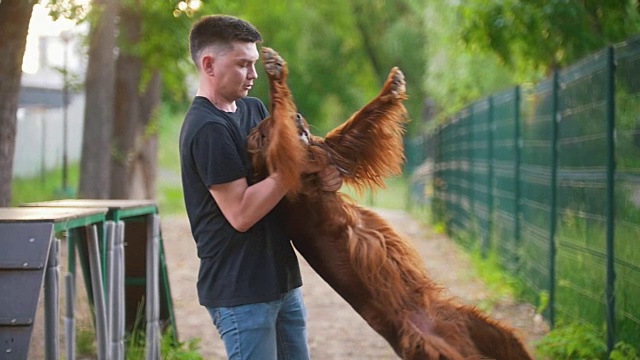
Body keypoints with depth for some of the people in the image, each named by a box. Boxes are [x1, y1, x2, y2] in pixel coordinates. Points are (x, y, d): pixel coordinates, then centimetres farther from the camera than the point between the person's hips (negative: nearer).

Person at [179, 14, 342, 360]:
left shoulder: (253, 109, 11)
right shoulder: (207, 129, -17)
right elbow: (241, 214, -20)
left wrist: (325, 174, -11)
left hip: (281, 279, 9)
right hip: (240, 291, -9)